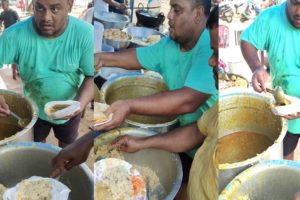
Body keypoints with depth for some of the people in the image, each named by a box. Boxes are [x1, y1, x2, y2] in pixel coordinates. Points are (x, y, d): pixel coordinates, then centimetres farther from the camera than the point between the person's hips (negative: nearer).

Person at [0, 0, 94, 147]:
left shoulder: (85, 34, -27)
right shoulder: (15, 35, -26)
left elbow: (91, 76, -21)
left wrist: (80, 103, -39)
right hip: (34, 108, 0)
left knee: (67, 144, 29)